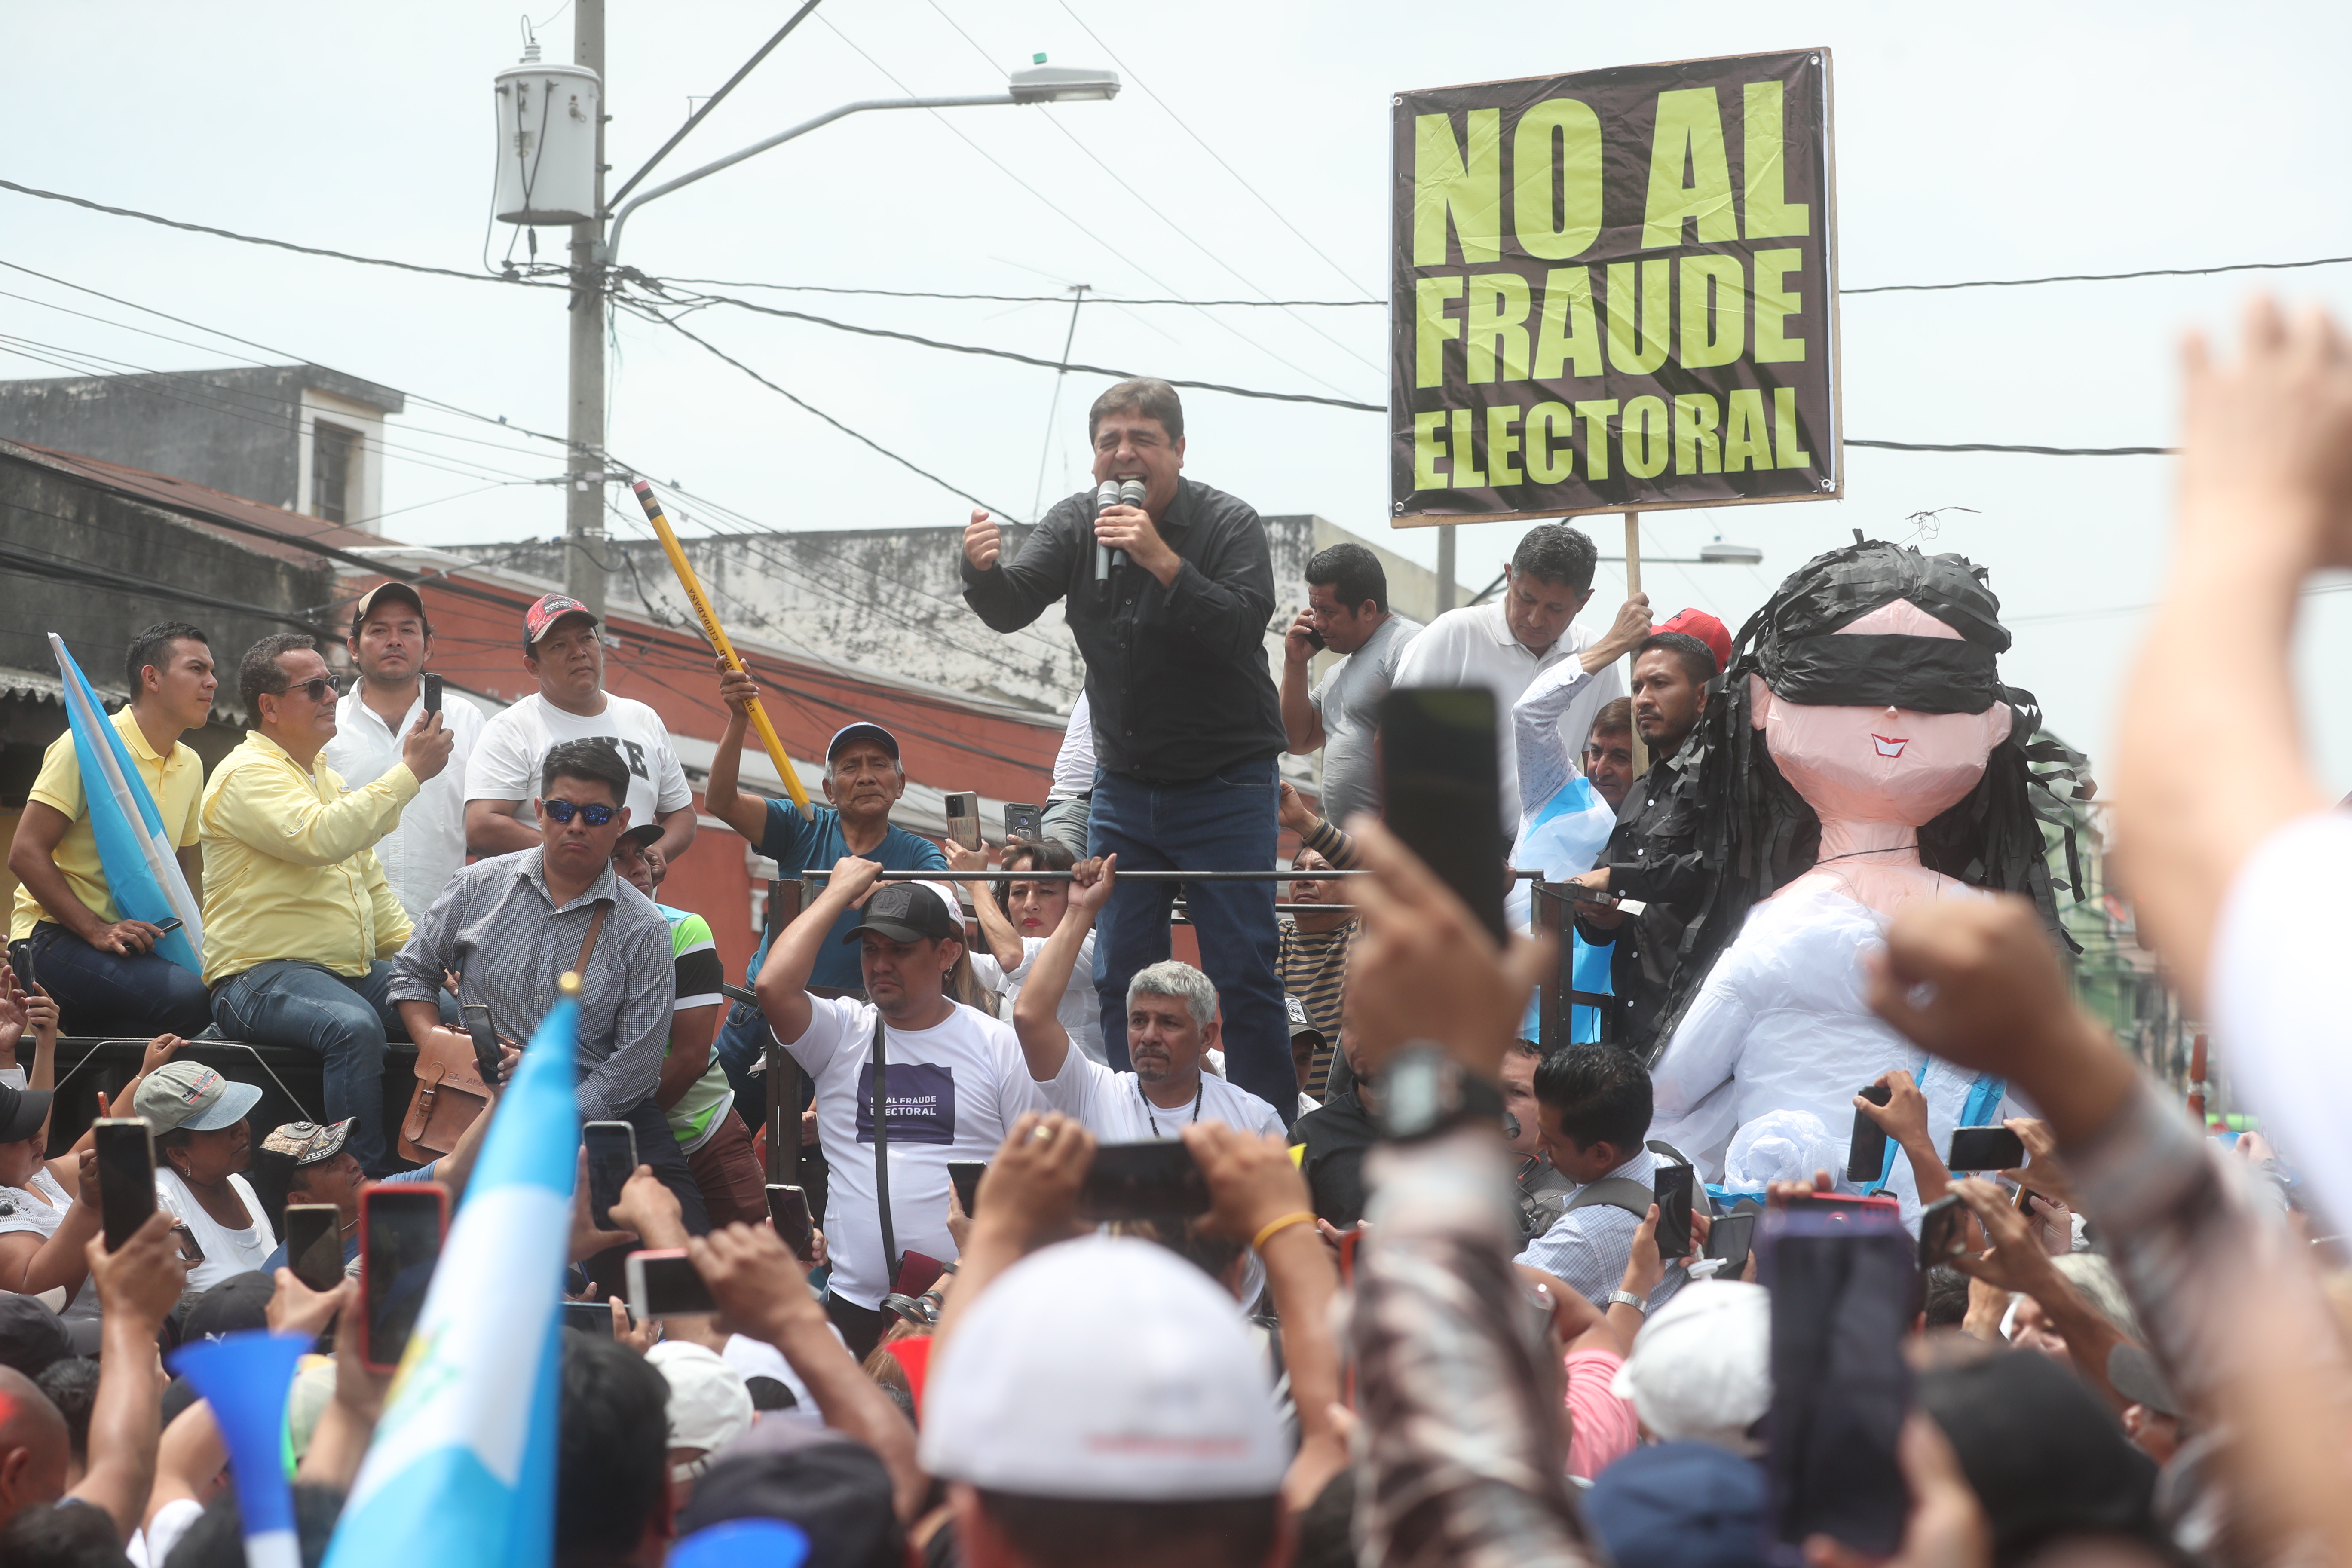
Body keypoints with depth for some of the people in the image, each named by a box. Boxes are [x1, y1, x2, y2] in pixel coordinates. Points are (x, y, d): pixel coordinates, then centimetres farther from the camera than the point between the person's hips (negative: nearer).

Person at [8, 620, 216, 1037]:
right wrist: (97, 932, -22)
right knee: (188, 996, -32)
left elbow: (189, 870, 26)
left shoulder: (190, 766, 16)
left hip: (132, 941, 7)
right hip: (57, 937, -7)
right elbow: (26, 854, -12)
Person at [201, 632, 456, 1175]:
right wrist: (411, 772, -20)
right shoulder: (248, 774, -7)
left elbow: (372, 886, 27)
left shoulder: (327, 779, 22)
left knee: (454, 1012, -11)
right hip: (262, 977, -9)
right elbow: (323, 839, -26)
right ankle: (368, 1177, -33)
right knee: (356, 1026, -36)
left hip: (354, 972, 9)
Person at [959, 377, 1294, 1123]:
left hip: (1226, 786, -4)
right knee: (1121, 977, 6)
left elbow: (1242, 628, -24)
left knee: (1243, 973, -6)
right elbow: (1012, 607, -10)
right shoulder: (1077, 523, 3)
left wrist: (1163, 561, -34)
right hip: (1123, 787, 5)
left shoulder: (1229, 524, -9)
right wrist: (982, 569, -32)